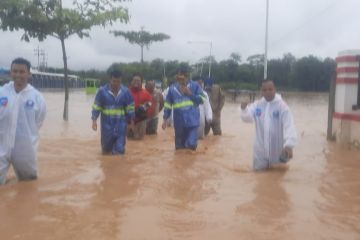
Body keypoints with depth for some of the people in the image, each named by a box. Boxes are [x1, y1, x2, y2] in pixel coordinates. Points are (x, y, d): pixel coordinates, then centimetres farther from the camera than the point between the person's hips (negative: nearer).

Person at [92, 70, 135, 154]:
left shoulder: (125, 91, -2)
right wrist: (94, 120, -10)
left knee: (120, 150, -4)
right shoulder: (102, 91, -7)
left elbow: (130, 107, 7)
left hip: (121, 123, 0)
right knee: (106, 148, 12)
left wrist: (131, 120, 9)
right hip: (107, 123, 0)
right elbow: (96, 106, -3)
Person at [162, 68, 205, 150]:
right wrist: (165, 119, 5)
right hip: (179, 121, 3)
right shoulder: (172, 88, 5)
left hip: (192, 120, -3)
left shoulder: (195, 86, -2)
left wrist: (190, 94, -14)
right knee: (179, 146, 12)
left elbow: (201, 99, -3)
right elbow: (168, 105, 9)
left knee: (191, 144, -17)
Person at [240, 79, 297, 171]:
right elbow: (247, 117, -13)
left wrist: (289, 145, -36)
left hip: (277, 151, -3)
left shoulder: (282, 106, -12)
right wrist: (244, 109, -37)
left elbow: (288, 126, -21)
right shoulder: (257, 105, 0)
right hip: (261, 151, 3)